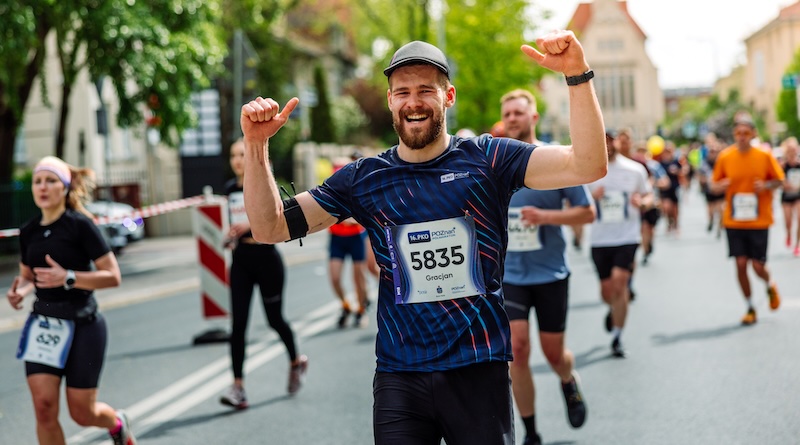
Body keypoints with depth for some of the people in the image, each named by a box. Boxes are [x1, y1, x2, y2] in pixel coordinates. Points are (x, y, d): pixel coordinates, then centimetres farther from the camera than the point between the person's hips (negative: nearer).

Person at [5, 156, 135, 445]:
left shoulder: (80, 224, -11)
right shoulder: (28, 231, 6)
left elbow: (113, 276, -13)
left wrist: (68, 277, -25)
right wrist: (19, 290, -2)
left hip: (81, 324, -4)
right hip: (42, 324, 5)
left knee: (82, 412, 4)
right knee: (44, 407, -8)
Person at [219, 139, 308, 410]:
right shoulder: (230, 188, 8)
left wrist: (252, 228, -29)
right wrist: (232, 237, 4)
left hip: (266, 259, -5)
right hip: (241, 262, 5)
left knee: (274, 319, 9)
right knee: (238, 324, -5)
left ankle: (296, 362, 38)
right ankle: (238, 387, -6)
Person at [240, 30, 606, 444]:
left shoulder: (487, 158, -1)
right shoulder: (363, 178, 4)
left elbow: (587, 166, -12)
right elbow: (269, 226, 3)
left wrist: (578, 75, -23)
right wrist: (256, 145, -11)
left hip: (480, 371, -1)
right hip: (399, 376, 1)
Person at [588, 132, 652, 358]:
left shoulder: (635, 170, 2)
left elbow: (648, 195, 13)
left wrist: (642, 201, -10)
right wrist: (592, 197, -15)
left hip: (627, 237, -1)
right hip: (600, 239, 2)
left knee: (619, 280, -19)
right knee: (607, 290, 7)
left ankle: (617, 337, -7)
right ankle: (614, 309, 45)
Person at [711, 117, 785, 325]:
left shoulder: (765, 156, -5)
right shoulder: (725, 157, -2)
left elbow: (780, 180, 4)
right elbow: (714, 185, 6)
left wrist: (767, 185, -16)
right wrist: (720, 186, -17)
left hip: (759, 221, -1)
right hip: (734, 221, 1)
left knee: (758, 265, -3)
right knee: (740, 264, -2)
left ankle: (770, 286, 34)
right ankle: (750, 308, 16)